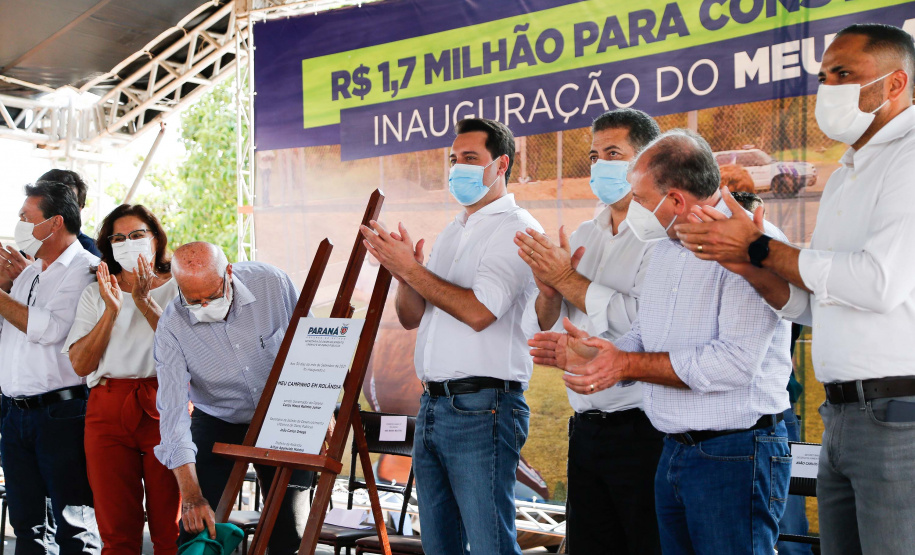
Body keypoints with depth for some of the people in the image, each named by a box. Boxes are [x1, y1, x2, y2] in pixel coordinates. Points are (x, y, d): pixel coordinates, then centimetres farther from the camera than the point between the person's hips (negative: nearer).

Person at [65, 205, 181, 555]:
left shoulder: (179, 289, 9)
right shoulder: (95, 294, 16)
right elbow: (80, 364, 4)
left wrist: (144, 302, -11)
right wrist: (111, 310, -6)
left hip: (165, 408, -2)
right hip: (108, 411, 3)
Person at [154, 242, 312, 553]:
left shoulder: (272, 283, -19)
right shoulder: (172, 326, -21)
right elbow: (173, 411, -24)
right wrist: (190, 495, -31)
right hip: (217, 425, 0)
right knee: (198, 527, -4)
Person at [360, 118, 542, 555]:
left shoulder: (516, 230, -8)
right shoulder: (452, 233, 19)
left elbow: (478, 311, -20)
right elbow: (412, 318, 18)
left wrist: (411, 269, -12)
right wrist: (401, 271, -2)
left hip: (481, 408, -9)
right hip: (432, 404, 9)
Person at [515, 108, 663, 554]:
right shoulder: (583, 236, 14)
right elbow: (539, 333, 13)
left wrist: (569, 280, -14)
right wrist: (548, 291, -9)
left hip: (642, 431, -7)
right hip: (585, 429, 7)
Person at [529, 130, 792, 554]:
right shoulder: (666, 246, 12)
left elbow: (736, 362, -25)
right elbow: (645, 338, 20)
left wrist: (628, 364, -20)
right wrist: (598, 355, -1)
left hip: (735, 454, -8)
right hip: (673, 451, 8)